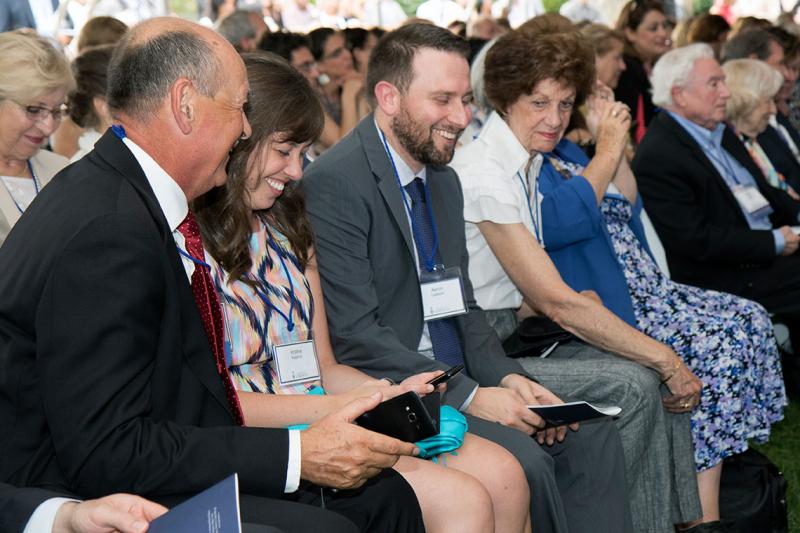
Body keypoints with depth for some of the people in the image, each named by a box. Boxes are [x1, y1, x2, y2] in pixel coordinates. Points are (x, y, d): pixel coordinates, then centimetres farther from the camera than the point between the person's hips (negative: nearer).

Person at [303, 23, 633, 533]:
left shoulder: (445, 180, 13)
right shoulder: (334, 183, -15)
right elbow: (353, 334, -21)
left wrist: (506, 375, -2)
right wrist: (468, 395, -22)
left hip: (458, 379, 8)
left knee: (591, 434, -7)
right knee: (523, 460, -25)